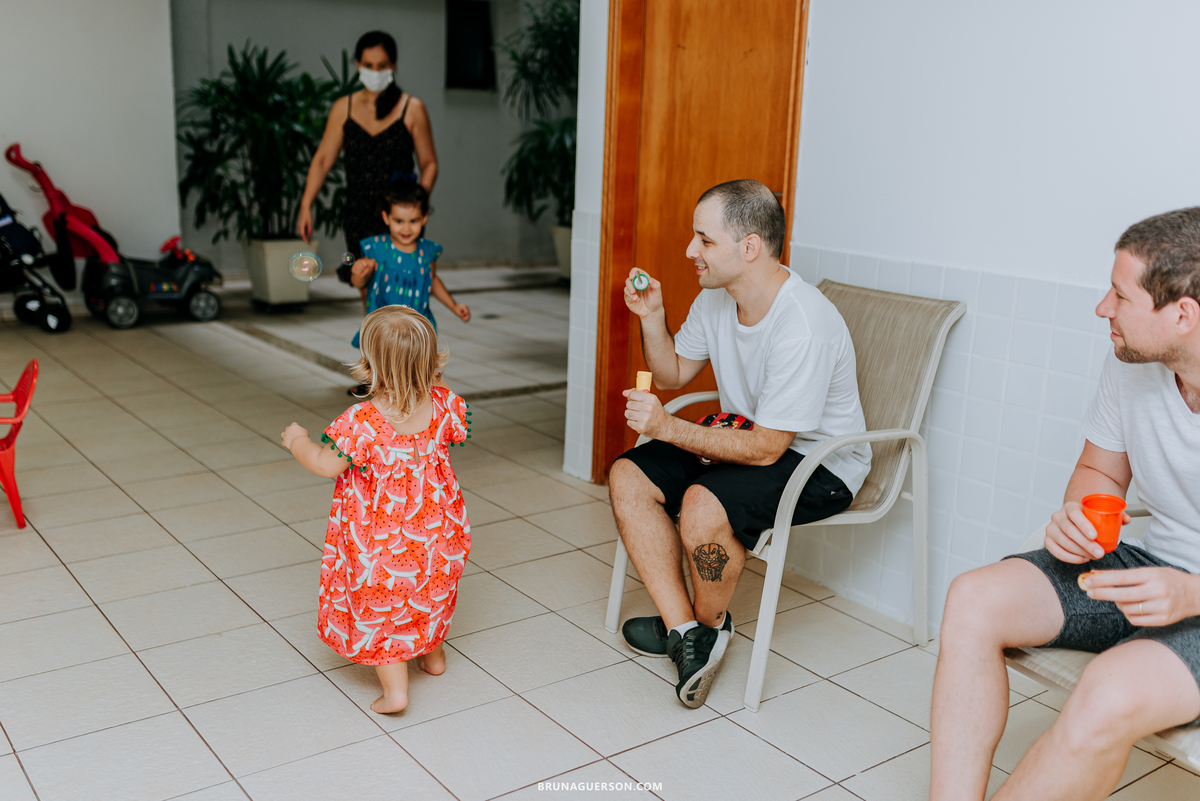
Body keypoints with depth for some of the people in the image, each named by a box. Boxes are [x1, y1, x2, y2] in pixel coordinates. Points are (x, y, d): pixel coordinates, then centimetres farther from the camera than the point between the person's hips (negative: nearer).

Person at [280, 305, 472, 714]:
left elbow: (326, 465, -20)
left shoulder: (362, 422, -30)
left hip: (381, 540, -5)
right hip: (437, 531, 5)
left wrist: (298, 442, -1)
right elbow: (459, 429, 7)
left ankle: (394, 689, 14)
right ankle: (433, 653, 50)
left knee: (378, 610, 13)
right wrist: (436, 382, 12)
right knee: (431, 590, 29)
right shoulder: (442, 405, -15)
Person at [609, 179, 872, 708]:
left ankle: (710, 625, -2)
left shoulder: (803, 326, -29)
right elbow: (673, 373, 12)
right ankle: (684, 630, -8)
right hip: (747, 439, 9)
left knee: (704, 505, -33)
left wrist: (668, 427, -28)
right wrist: (652, 318, -6)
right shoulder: (716, 297, -2)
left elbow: (765, 449, -27)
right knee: (627, 477, -8)